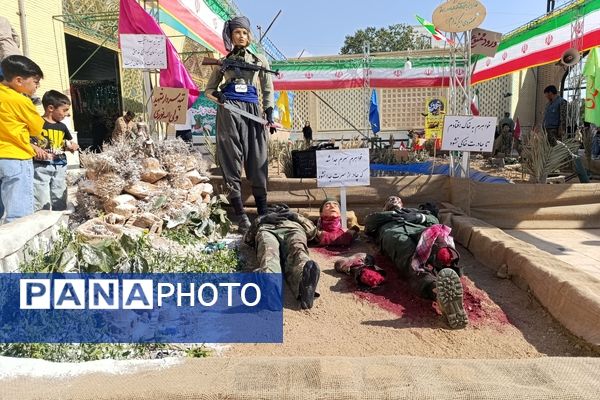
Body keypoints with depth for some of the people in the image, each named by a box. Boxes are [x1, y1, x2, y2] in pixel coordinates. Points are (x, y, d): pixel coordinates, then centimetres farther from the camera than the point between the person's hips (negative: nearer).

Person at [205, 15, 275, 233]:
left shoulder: (260, 60, 16)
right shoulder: (224, 61, 15)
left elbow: (268, 90, 16)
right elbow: (209, 88, 17)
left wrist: (269, 112, 2)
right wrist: (217, 96, -6)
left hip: (252, 110, 1)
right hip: (228, 110, -1)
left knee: (257, 159, -2)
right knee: (231, 158, -8)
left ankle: (263, 210, 4)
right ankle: (239, 212, -7)